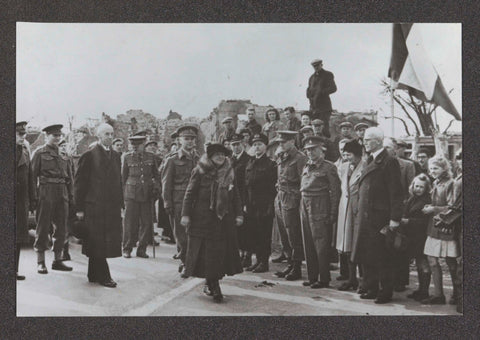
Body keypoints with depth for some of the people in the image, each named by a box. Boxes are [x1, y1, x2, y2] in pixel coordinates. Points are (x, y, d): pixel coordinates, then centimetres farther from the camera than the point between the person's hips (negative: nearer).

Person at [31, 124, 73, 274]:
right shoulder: (40, 153, 0)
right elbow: (33, 175, -4)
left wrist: (70, 195, 9)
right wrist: (34, 196, -11)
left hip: (62, 194, 5)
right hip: (46, 193, -5)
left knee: (61, 228, 7)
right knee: (43, 227, 0)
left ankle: (58, 260, 16)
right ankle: (40, 262, 7)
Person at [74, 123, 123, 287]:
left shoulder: (116, 156, 15)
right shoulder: (89, 156, -3)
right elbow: (79, 182, -5)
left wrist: (120, 204, 12)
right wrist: (79, 208, -8)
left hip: (112, 207, 6)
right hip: (94, 206, -6)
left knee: (109, 242, 9)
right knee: (97, 242, -1)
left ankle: (94, 274, 22)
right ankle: (103, 276, 7)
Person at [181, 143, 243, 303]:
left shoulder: (229, 173, 11)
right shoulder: (200, 171, -1)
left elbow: (235, 195, 15)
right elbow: (190, 193, -1)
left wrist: (238, 214, 8)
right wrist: (186, 214, -7)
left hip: (224, 219, 4)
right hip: (203, 218, -4)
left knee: (221, 251, 2)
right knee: (205, 251, -3)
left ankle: (210, 284, 15)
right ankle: (212, 285, 6)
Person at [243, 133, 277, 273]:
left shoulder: (270, 164, -6)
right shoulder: (250, 163, 13)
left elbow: (274, 187, -9)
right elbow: (246, 184, 14)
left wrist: (271, 206, -14)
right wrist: (245, 203, 9)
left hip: (265, 206, -6)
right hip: (251, 206, 6)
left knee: (264, 235, 0)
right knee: (254, 234, 11)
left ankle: (264, 262, 9)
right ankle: (258, 259, 22)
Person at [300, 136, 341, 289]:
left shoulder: (328, 167, -6)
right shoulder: (306, 167, 16)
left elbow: (335, 191, -10)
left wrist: (332, 214, -14)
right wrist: (302, 206, 11)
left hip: (320, 206, -7)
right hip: (305, 206, 7)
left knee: (321, 243, -4)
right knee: (308, 243, 10)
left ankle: (324, 279, 4)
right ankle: (312, 276, 19)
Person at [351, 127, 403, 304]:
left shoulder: (389, 162, -10)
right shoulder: (370, 161, 15)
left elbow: (396, 193, -14)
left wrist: (394, 219, -17)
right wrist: (360, 213, 14)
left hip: (380, 217, -8)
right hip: (365, 216, 8)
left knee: (381, 256, 1)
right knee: (366, 255, 12)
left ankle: (386, 292, 13)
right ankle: (370, 289, 23)